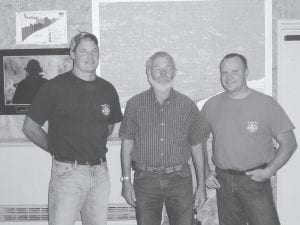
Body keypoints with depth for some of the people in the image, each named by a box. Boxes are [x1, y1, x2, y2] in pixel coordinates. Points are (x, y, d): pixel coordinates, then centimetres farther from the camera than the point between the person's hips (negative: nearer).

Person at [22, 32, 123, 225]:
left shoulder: (108, 90, 7)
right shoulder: (56, 87, -5)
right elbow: (30, 127, 1)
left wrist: (95, 144, 11)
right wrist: (56, 149, 0)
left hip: (100, 171, 4)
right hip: (67, 171, -4)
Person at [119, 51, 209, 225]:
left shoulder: (188, 105, 3)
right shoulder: (135, 104, 2)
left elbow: (197, 147, 7)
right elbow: (127, 143, 5)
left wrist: (202, 185, 5)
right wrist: (126, 181, 1)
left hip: (180, 180, 1)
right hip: (145, 180, 0)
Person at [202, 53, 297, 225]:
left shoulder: (266, 104, -5)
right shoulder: (211, 105, 3)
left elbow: (289, 143, -2)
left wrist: (269, 171, -13)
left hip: (255, 180, -3)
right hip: (223, 181, 3)